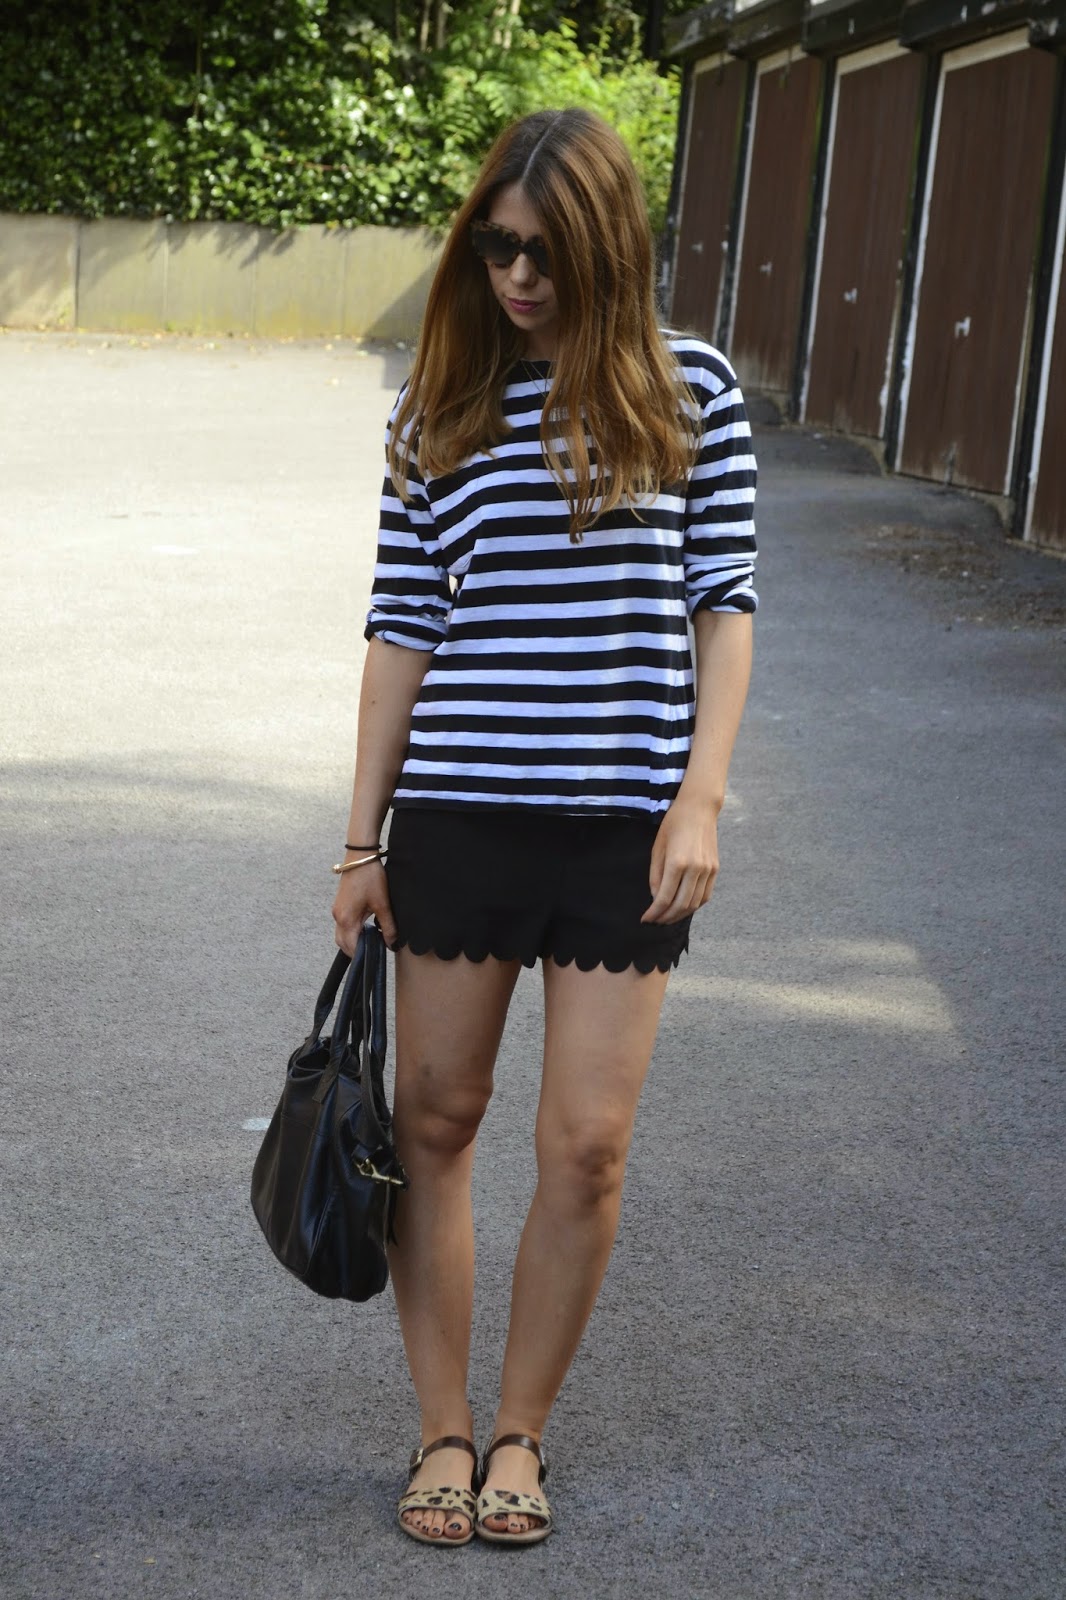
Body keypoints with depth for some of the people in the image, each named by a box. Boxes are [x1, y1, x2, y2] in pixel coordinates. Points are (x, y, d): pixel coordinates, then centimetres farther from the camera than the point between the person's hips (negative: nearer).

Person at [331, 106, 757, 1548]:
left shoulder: (690, 393, 0)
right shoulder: (441, 406, 4)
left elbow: (725, 605, 2)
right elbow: (404, 628, 4)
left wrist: (701, 796, -8)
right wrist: (364, 839, 3)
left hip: (623, 820, -1)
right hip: (460, 813, 1)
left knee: (589, 1144, 0)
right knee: (437, 1117, 8)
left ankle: (521, 1432, 19)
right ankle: (443, 1430, 22)